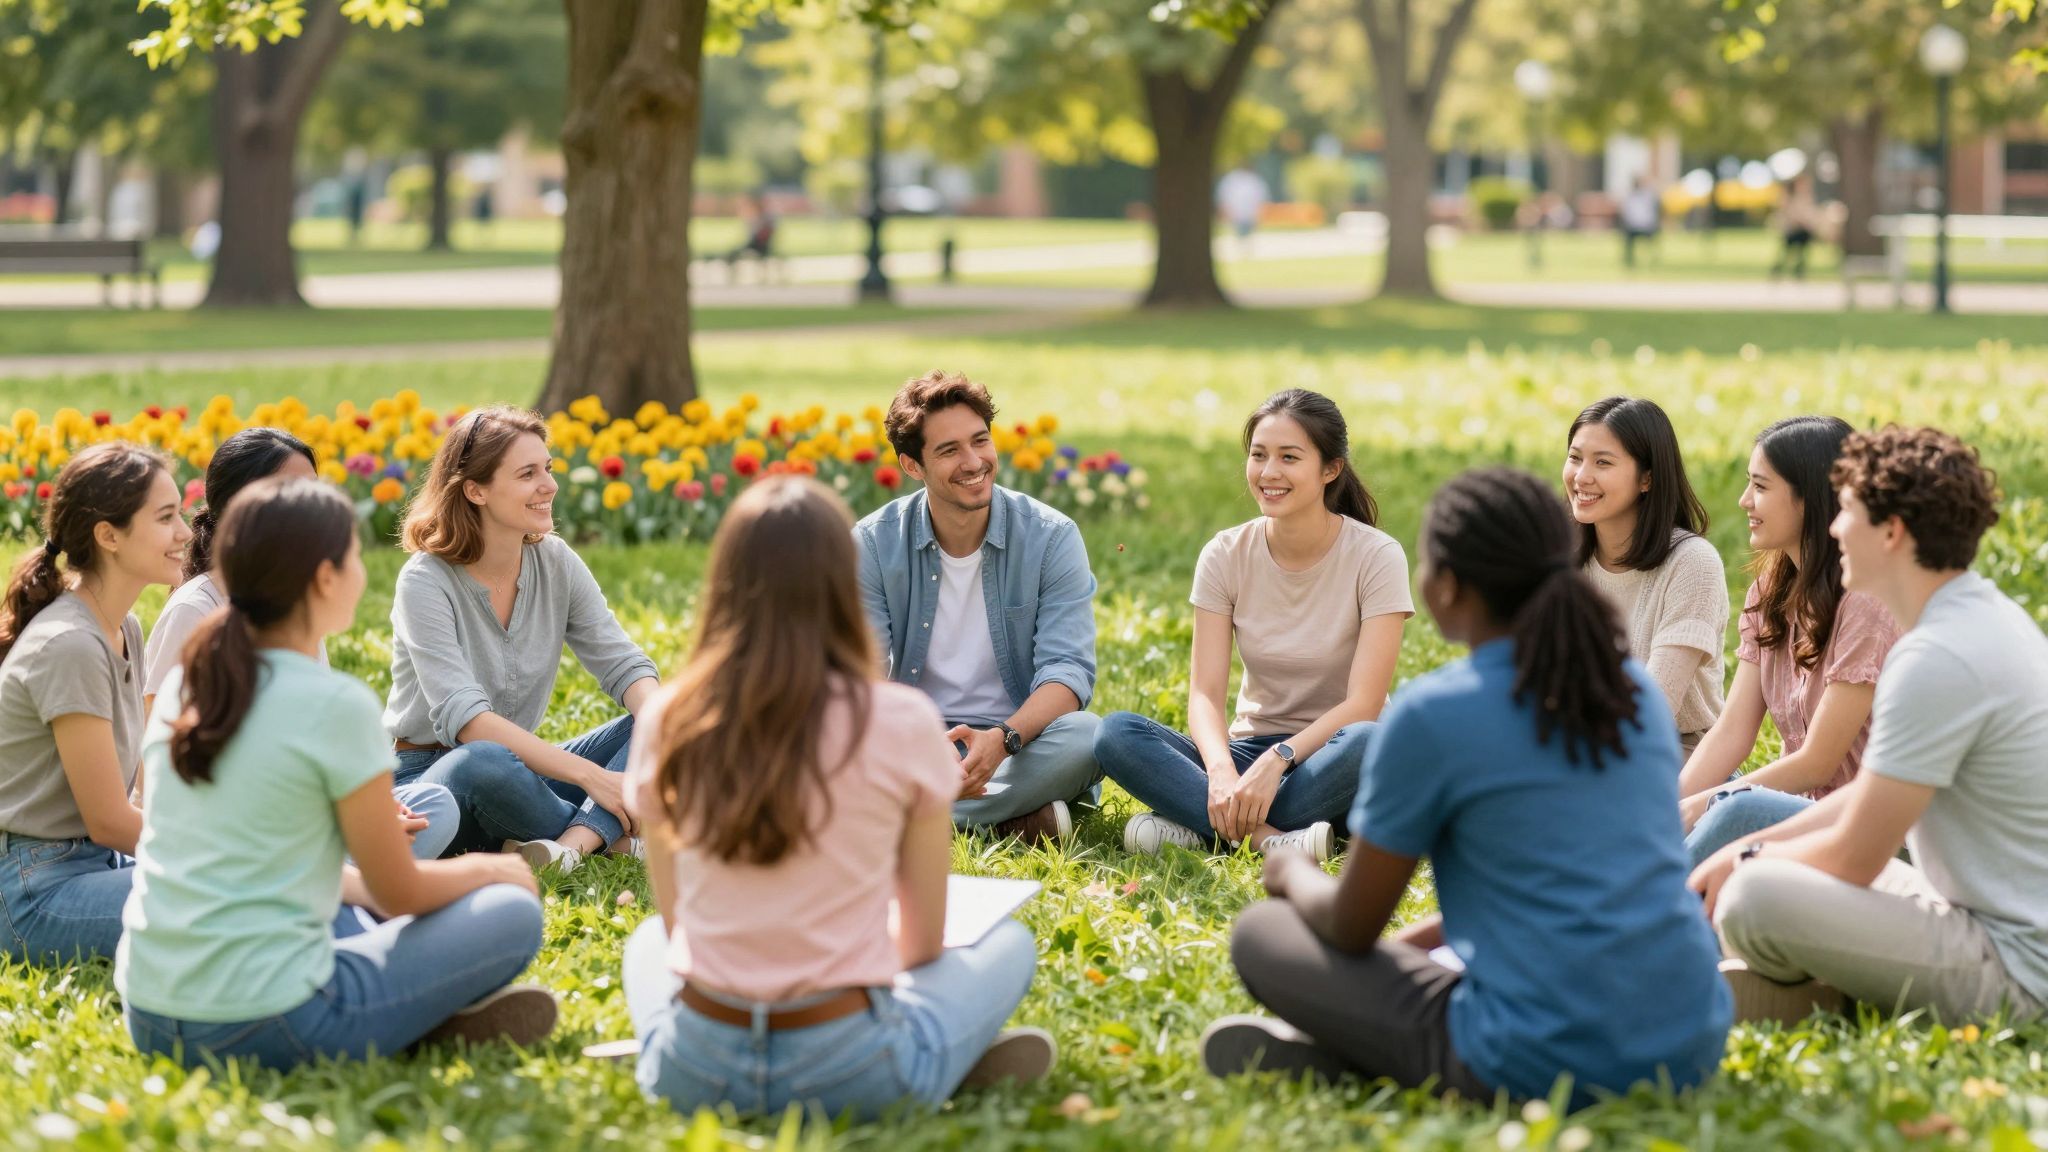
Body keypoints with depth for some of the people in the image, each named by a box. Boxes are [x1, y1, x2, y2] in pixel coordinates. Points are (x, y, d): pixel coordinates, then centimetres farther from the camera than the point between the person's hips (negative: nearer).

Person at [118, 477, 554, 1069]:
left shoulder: (182, 686, 8)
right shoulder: (337, 706, -12)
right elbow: (401, 895, -4)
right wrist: (483, 869, 17)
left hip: (147, 1019, 7)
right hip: (265, 1028, -7)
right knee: (512, 913, 5)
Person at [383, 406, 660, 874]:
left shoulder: (555, 562, 1)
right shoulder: (425, 582, -17)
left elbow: (624, 665, -2)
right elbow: (464, 717, -27)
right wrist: (591, 775, -33)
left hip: (527, 770, 6)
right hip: (434, 775, -6)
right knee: (488, 763, -40)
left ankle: (572, 845, -32)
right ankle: (603, 833, -14)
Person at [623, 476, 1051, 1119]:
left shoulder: (668, 723, -3)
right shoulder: (902, 724, -10)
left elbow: (675, 923, 9)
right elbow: (924, 941, 2)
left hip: (695, 1076, 3)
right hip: (854, 1075, -3)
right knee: (1011, 944, 26)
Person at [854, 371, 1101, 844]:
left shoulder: (1052, 538, -6)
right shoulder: (873, 544, -4)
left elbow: (1067, 670, -13)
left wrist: (1003, 739, -35)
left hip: (1023, 741, 0)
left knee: (1083, 736, -33)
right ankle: (1019, 817, -29)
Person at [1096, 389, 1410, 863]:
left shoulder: (1375, 557, -10)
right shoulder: (1225, 556, -2)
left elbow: (1363, 704, -17)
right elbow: (1205, 694, -9)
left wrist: (1277, 761, -32)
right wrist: (1221, 772, -31)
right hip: (1250, 749, 3)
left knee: (1365, 743, -39)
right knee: (1116, 734, -23)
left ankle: (1197, 826, -28)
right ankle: (1269, 835, -35)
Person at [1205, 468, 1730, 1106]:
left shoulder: (1431, 714, -8)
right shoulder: (1634, 688, 10)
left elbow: (1351, 929, 2)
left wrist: (1295, 874, 23)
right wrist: (1423, 938, 30)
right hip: (1693, 1049, 6)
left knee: (1260, 934, 13)